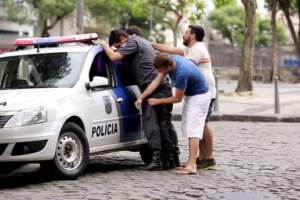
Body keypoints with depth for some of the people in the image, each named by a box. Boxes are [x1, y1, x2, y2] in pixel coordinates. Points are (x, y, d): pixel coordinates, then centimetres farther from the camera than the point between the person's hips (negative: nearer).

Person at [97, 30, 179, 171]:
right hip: (163, 86, 10)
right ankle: (166, 159, 8)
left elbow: (114, 57, -13)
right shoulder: (141, 41, 26)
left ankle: (156, 159, -17)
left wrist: (104, 44, 4)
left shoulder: (133, 42, -3)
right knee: (162, 122, 8)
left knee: (150, 123, -11)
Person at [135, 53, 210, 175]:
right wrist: (141, 97, -10)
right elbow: (157, 81, -5)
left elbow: (177, 98, -22)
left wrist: (157, 101, -12)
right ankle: (191, 162, 16)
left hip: (199, 96, -9)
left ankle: (192, 166, -19)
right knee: (187, 129, 11)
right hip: (190, 95, 9)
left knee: (193, 130, -15)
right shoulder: (170, 60, -12)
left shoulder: (181, 73, -35)